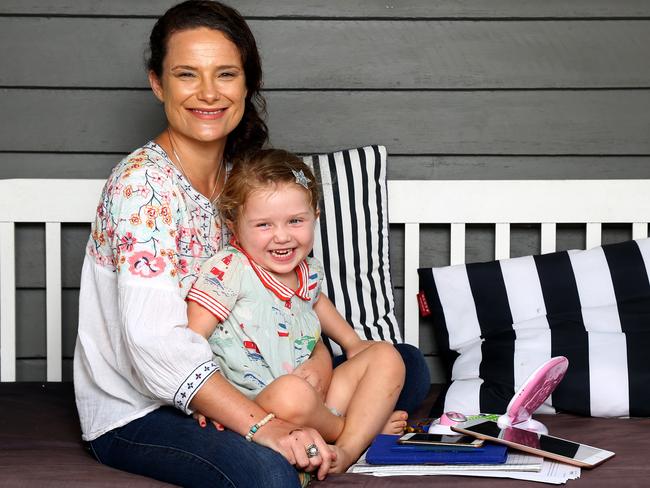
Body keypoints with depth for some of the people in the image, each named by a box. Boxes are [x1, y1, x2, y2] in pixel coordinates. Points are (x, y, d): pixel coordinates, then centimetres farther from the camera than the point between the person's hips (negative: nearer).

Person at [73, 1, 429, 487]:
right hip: (135, 414, -8)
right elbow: (157, 342, -30)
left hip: (212, 388, 8)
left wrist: (317, 352, -14)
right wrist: (263, 425, -35)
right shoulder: (142, 182, -20)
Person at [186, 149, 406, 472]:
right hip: (253, 408, -8)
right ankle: (365, 425, -4)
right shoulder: (228, 270, -14)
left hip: (313, 400, 8)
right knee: (292, 392, -39)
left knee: (386, 355, 6)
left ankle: (348, 449, -18)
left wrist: (352, 342, 33)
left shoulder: (309, 272, 8)